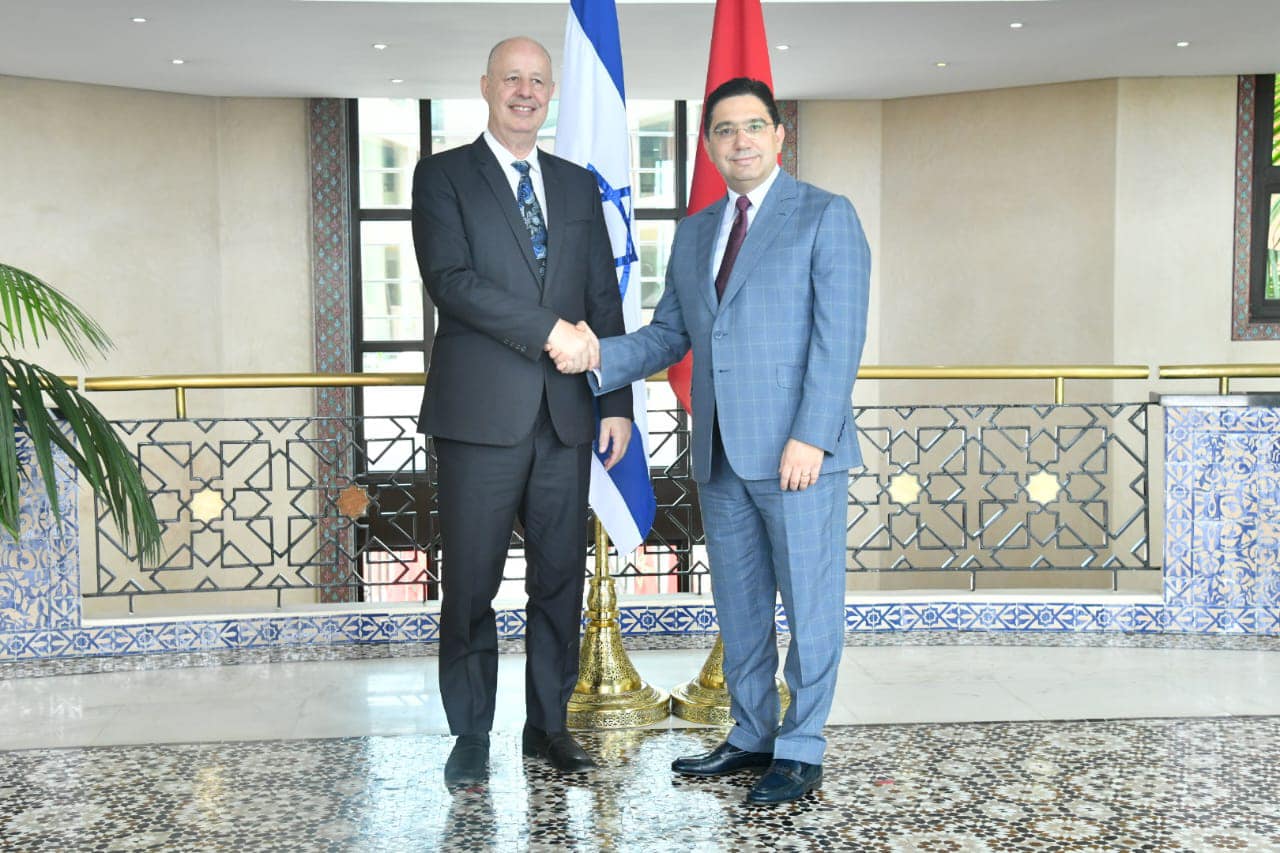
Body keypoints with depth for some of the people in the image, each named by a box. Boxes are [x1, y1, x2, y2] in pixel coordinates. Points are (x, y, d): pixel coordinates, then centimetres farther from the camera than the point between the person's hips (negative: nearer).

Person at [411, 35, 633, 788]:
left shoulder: (579, 185, 16)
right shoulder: (444, 175, 3)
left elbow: (605, 299, 14)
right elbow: (450, 280, -11)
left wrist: (618, 402, 7)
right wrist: (550, 330, -16)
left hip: (565, 414, 4)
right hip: (480, 413, -4)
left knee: (561, 577, 9)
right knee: (471, 584, 2)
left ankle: (549, 723, 23)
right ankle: (471, 736, 16)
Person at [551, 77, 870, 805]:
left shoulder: (826, 216, -2)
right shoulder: (695, 232, 17)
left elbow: (839, 336, -10)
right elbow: (669, 335, 13)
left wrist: (810, 437, -18)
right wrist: (597, 358, -4)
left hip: (797, 450, -6)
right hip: (721, 453, 6)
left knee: (809, 602, 2)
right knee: (738, 604, 14)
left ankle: (801, 752, 14)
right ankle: (752, 736, 27)